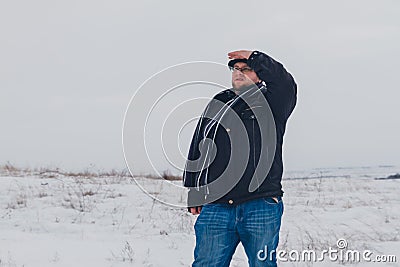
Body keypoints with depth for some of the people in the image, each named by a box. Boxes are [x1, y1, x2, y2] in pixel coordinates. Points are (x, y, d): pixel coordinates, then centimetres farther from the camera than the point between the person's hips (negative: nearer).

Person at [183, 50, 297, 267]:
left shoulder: (271, 104, 9)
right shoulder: (217, 105, 18)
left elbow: (285, 84, -15)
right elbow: (197, 149, 20)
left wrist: (254, 58, -5)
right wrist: (194, 194, 14)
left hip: (261, 207, -2)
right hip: (217, 207, 2)